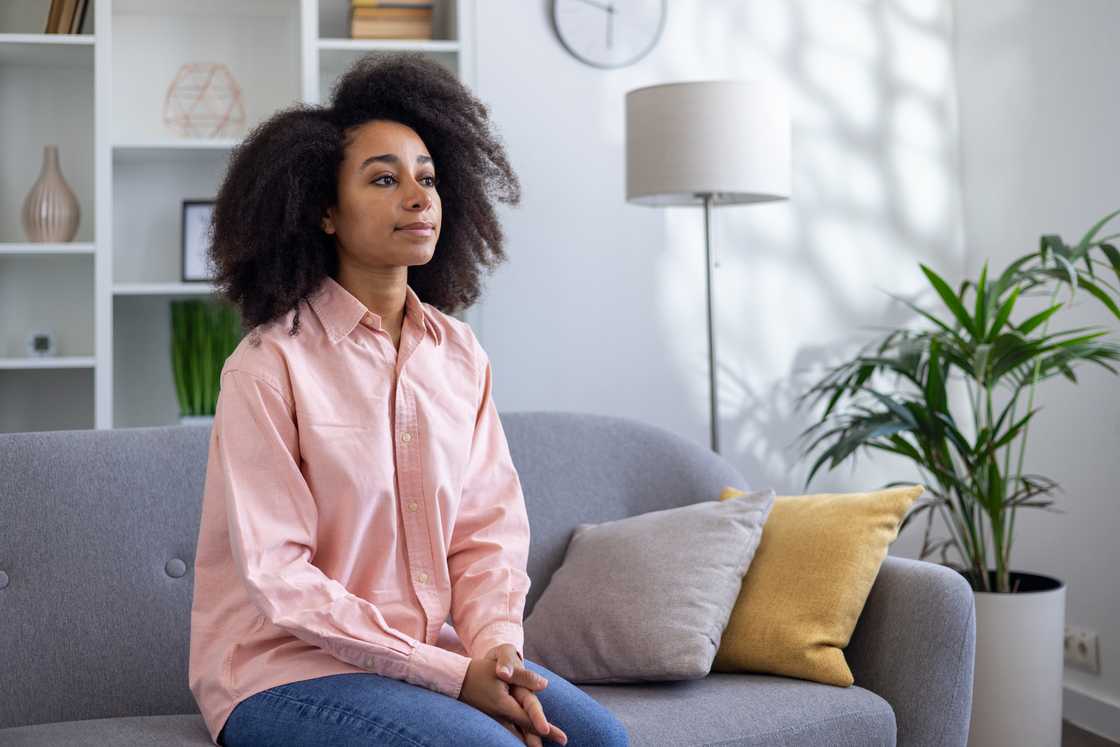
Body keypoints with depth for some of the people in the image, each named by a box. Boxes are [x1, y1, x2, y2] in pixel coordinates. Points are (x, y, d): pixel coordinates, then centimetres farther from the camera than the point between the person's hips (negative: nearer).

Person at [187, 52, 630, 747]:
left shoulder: (459, 353, 5)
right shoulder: (269, 366, -12)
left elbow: (489, 528, 5)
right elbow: (279, 577, -15)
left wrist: (497, 647, -15)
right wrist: (454, 676, -19)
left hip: (429, 650, 5)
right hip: (282, 669, -5)